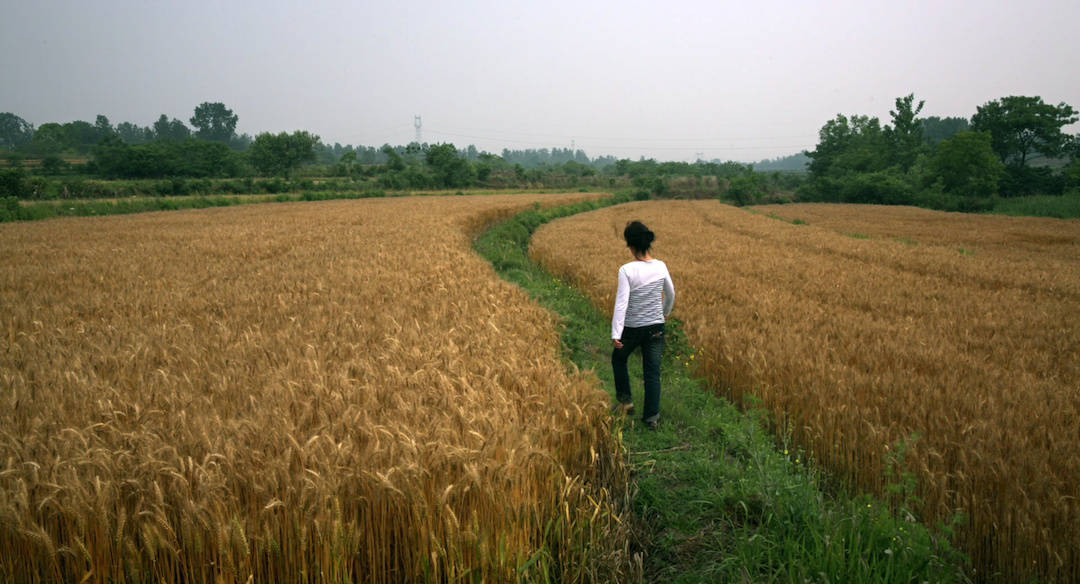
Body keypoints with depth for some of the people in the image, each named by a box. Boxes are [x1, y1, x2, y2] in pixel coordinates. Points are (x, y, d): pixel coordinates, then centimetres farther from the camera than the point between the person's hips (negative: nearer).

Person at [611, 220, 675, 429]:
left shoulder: (627, 270, -18)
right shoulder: (660, 267, -5)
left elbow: (621, 302, -21)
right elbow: (671, 295, 10)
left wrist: (615, 335, -21)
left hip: (632, 328, -3)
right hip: (656, 327, 3)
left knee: (619, 359, 26)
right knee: (652, 372, 9)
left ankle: (625, 399, 28)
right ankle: (652, 416, 11)